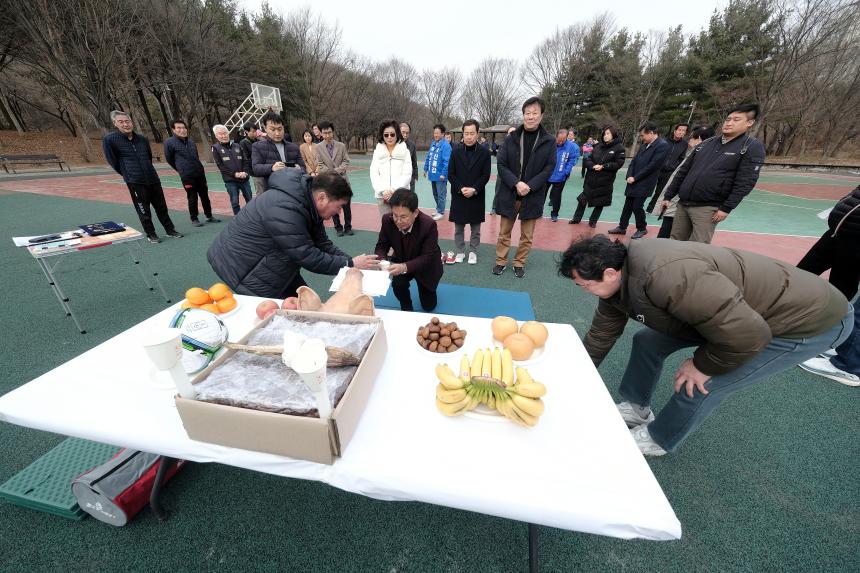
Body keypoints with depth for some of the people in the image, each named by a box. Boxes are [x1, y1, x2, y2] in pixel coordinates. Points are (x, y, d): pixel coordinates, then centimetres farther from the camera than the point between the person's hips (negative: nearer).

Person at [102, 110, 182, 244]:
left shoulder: (142, 139, 6)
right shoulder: (109, 139, -5)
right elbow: (111, 160, 0)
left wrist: (148, 171, 17)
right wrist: (127, 174, 5)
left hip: (153, 179, 4)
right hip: (135, 182, -3)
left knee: (162, 207, 10)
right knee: (144, 211, 2)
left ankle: (170, 230, 20)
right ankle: (150, 234, 12)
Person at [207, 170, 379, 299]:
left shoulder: (307, 202, -5)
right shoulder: (284, 210, -34)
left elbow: (321, 243, 2)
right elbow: (309, 257, -30)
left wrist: (350, 260, -9)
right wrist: (350, 264, -22)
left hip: (271, 263, 9)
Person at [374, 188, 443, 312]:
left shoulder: (429, 224, -34)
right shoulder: (387, 220, -24)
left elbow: (428, 256, -33)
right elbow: (382, 245, -13)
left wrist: (405, 267, -50)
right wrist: (381, 260, -36)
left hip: (425, 266, -1)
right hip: (401, 262, 2)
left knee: (428, 306, 6)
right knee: (397, 283, -30)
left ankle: (428, 289, 41)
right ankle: (406, 308, 4)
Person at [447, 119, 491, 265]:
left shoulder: (484, 152, -2)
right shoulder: (456, 151, 0)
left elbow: (486, 175, -3)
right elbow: (451, 174, 0)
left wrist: (474, 189, -16)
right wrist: (461, 188, -13)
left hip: (476, 197, -1)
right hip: (458, 196, 1)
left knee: (475, 228, 8)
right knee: (458, 227, 8)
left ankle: (473, 252, 23)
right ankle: (460, 251, 23)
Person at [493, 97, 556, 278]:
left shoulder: (549, 142, 1)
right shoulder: (511, 139, 2)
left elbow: (549, 168, -2)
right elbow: (501, 165, -3)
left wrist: (529, 186, -16)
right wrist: (516, 183, -16)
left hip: (533, 197, 0)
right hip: (509, 194, 0)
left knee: (527, 235, 8)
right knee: (504, 232, 8)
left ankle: (519, 263, 24)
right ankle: (500, 261, 23)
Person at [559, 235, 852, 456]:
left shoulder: (667, 278, -41)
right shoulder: (619, 278, -11)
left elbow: (747, 334, -36)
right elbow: (602, 332, -1)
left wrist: (703, 365, -18)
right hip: (741, 311, 8)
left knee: (700, 385, -11)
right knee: (648, 340, 4)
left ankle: (659, 440, 16)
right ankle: (636, 407, 25)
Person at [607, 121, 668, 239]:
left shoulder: (663, 145, -12)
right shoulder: (645, 144, 10)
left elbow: (652, 166, -17)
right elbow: (634, 160, 10)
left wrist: (635, 178, -13)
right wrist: (629, 176, -4)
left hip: (644, 184, -7)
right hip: (633, 181, 7)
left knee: (637, 206, -3)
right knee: (627, 206, 10)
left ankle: (642, 229, 17)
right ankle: (622, 227, 22)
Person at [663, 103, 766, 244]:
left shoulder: (753, 147, 0)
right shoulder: (707, 143, 15)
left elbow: (745, 183, -8)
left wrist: (726, 208, -15)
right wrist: (668, 196, 13)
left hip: (708, 208, -5)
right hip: (683, 204, 5)